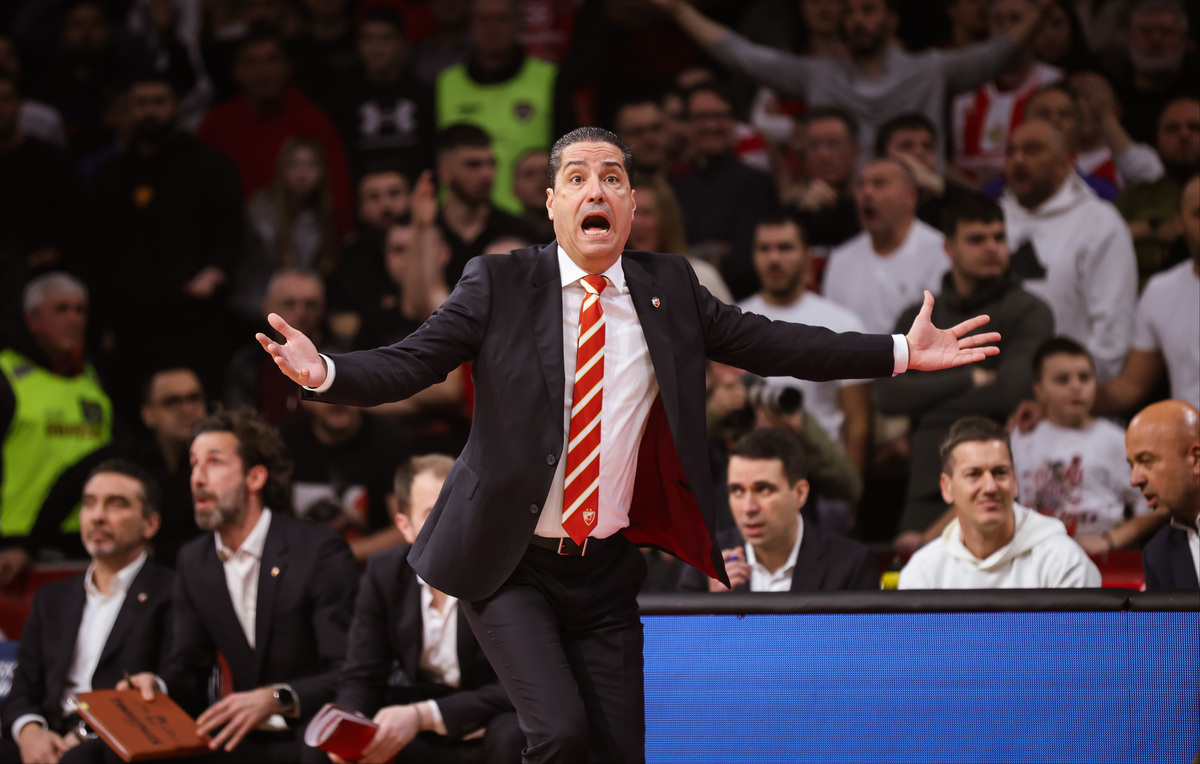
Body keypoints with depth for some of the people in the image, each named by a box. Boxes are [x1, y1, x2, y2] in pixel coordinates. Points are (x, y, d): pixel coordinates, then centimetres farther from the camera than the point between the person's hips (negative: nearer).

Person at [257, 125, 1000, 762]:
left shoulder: (669, 288, 5)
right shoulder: (499, 286, -6)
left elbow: (765, 343, 7)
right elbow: (408, 365, -10)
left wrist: (902, 354, 2)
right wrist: (324, 372, -30)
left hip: (606, 570, 4)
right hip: (511, 565, -4)